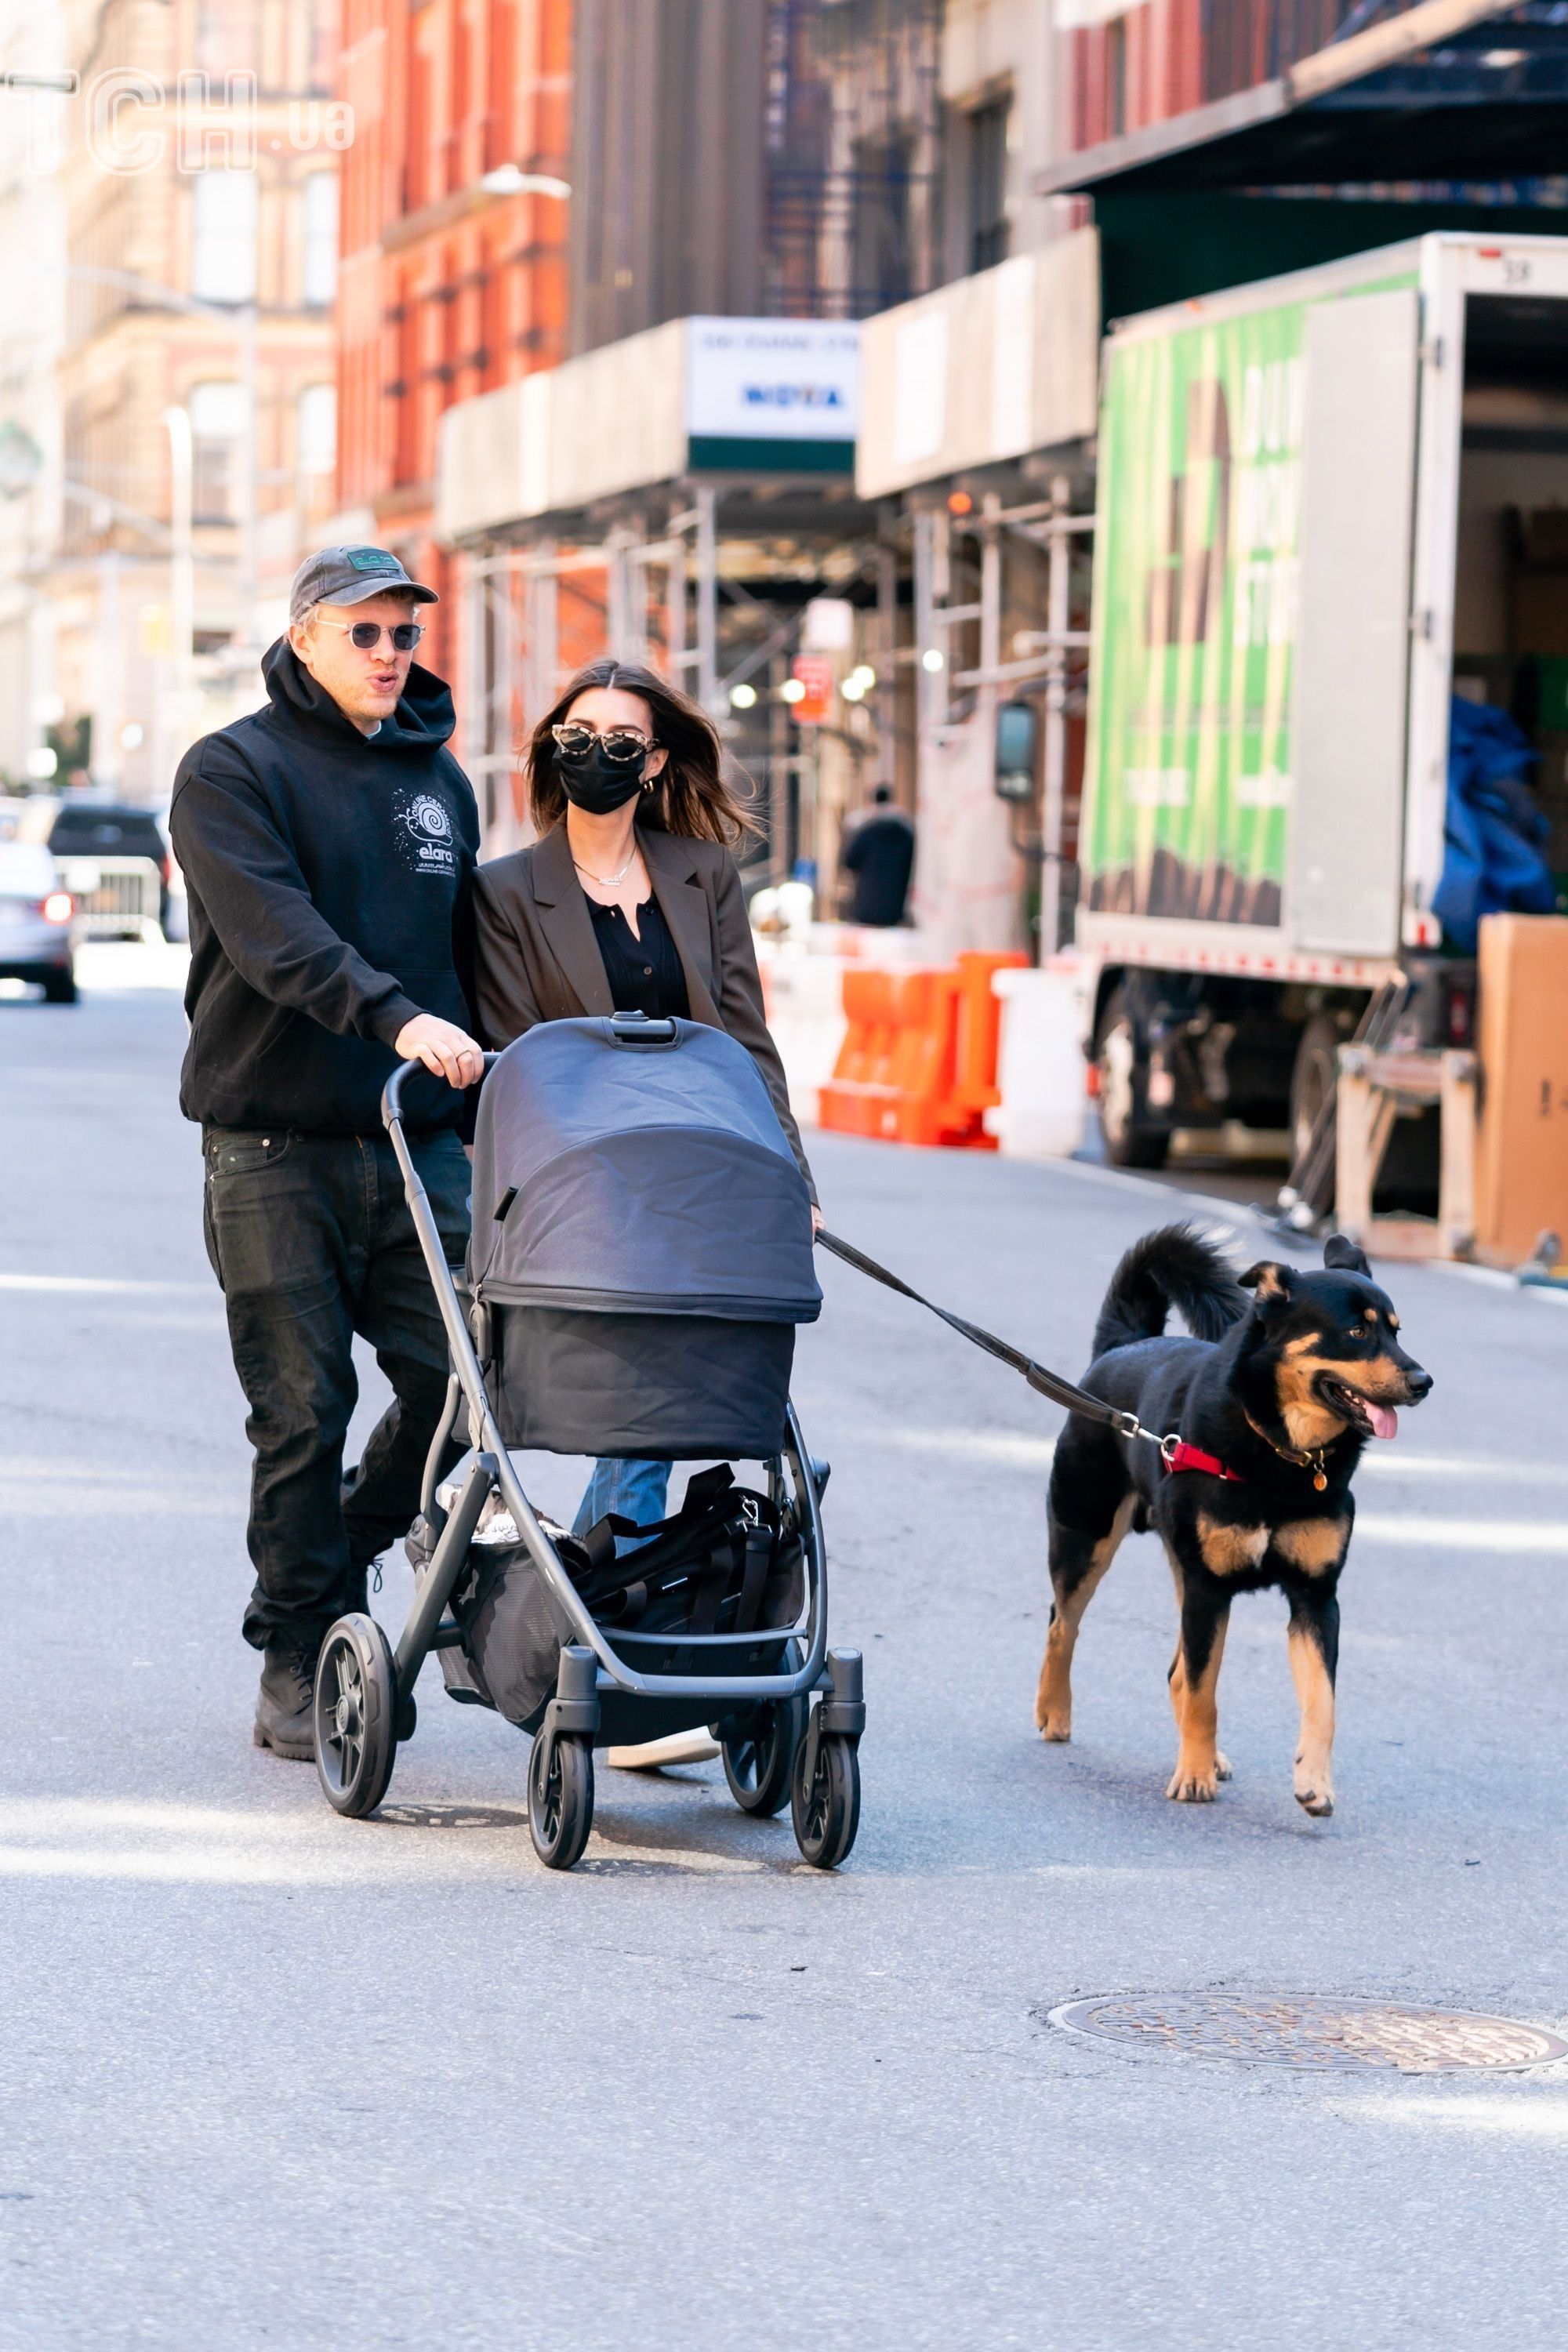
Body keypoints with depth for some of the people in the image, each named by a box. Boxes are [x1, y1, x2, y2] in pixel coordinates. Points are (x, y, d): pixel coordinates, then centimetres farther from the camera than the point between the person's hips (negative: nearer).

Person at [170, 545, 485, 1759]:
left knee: (460, 1374, -6)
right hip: (275, 1147, -5)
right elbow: (277, 934, -19)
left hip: (417, 1141, 5)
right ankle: (302, 1664, 9)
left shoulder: (439, 779, 16)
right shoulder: (233, 771, -3)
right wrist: (394, 1017, -33)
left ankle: (343, 1546, 20)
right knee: (303, 1408, -3)